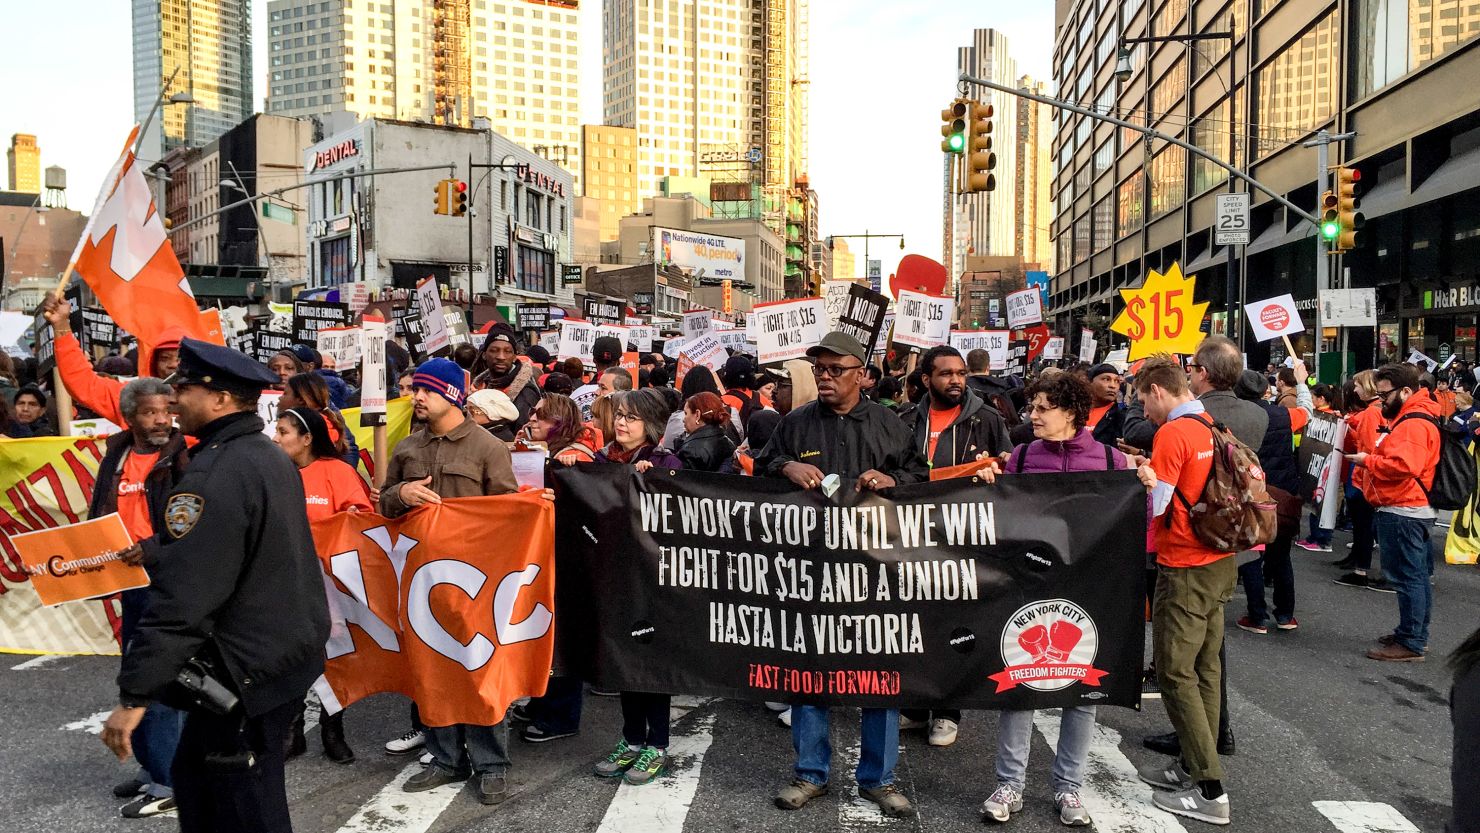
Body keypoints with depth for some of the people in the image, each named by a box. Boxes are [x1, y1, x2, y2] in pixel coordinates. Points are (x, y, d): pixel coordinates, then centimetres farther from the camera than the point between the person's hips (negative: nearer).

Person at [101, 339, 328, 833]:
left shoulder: (214, 474, -22)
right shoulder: (270, 458, 9)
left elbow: (181, 598, -26)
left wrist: (134, 695, -22)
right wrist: (158, 548, 33)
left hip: (245, 672, -10)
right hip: (288, 650, 10)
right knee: (195, 778, 23)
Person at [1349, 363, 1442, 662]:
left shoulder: (1414, 424, -18)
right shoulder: (1409, 418, 17)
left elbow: (1403, 466, -29)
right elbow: (1394, 458, 25)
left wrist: (1367, 460, -16)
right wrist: (1373, 457, 8)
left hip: (1403, 513, -11)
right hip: (1412, 510, 11)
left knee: (1406, 576, -6)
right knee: (1417, 575, 16)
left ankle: (1410, 643, -1)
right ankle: (1416, 635, 26)